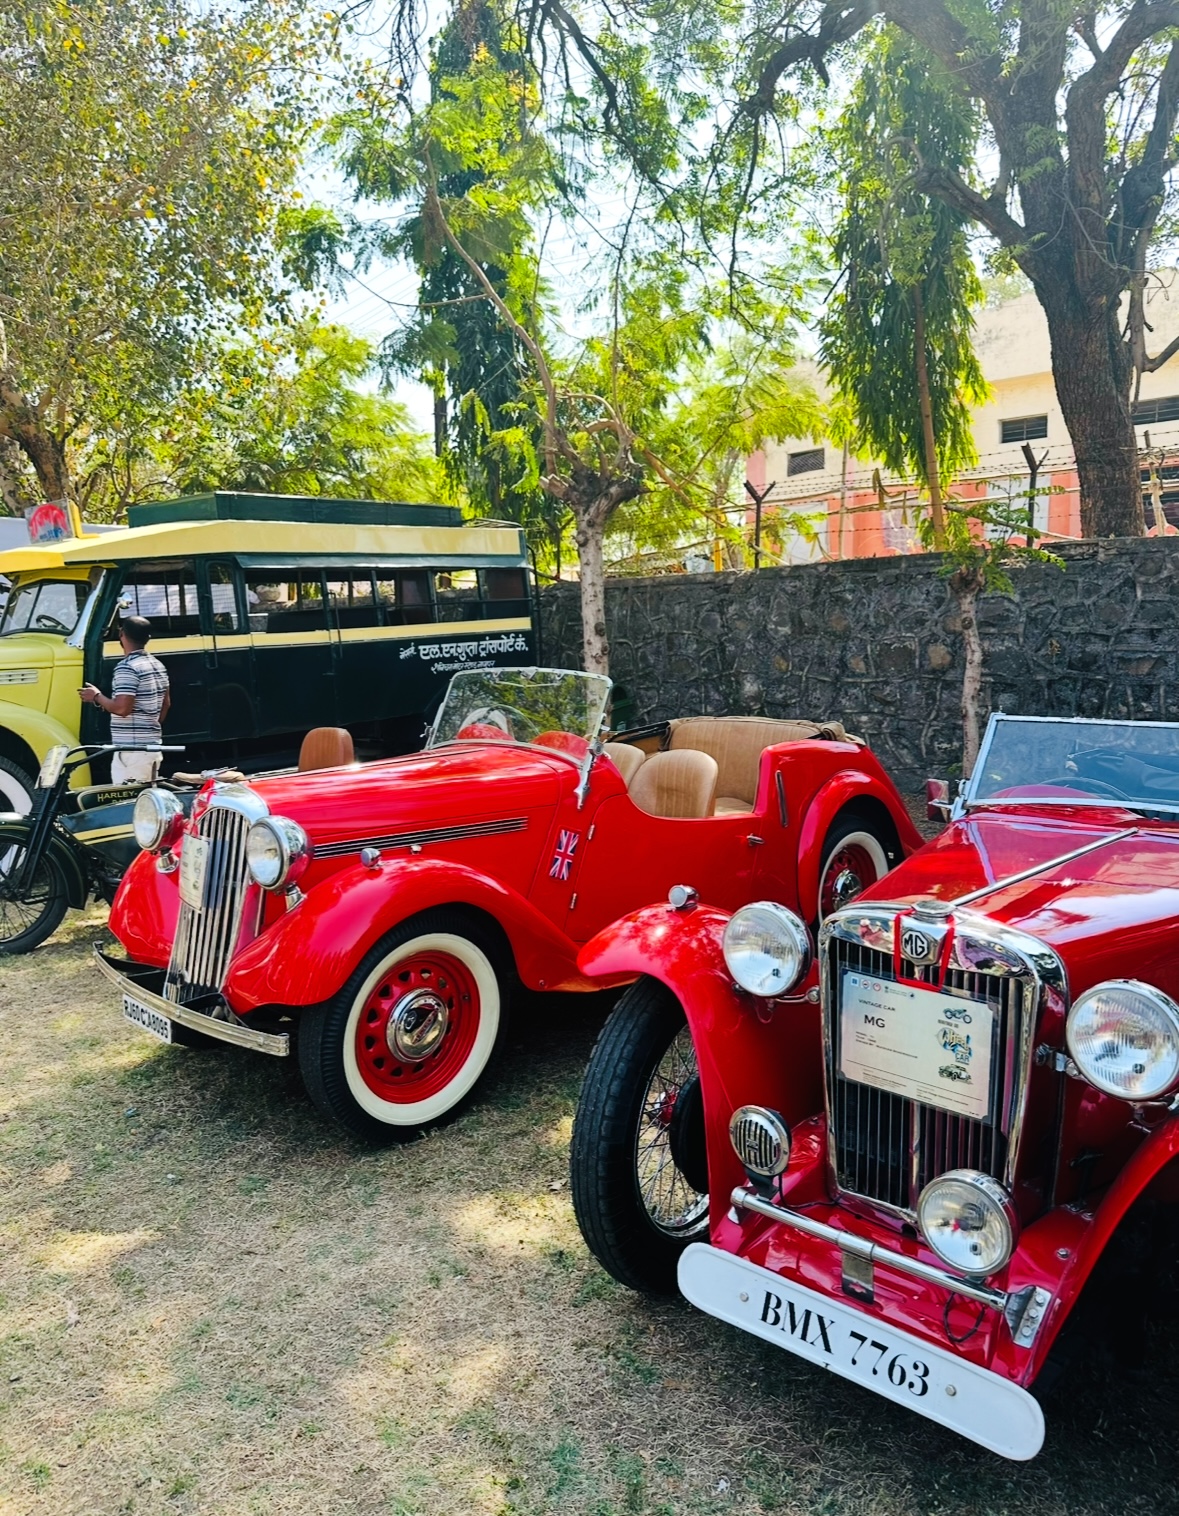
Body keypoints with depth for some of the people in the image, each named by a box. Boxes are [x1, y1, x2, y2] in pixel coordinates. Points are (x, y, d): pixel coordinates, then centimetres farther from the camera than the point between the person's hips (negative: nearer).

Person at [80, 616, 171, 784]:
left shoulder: (126, 667, -16)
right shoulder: (158, 665, 11)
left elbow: (122, 708, -23)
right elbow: (166, 703, 19)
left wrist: (97, 696, -8)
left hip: (132, 748, -9)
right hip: (153, 743, 9)